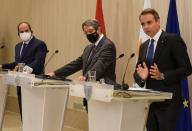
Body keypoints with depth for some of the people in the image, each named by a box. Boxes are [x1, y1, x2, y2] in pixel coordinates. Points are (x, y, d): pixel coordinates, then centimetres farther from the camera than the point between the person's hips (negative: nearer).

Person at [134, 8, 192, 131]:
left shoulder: (173, 40, -6)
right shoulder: (143, 46, 14)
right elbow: (137, 72, 16)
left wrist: (163, 76, -21)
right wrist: (141, 76, -8)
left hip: (168, 100, -6)